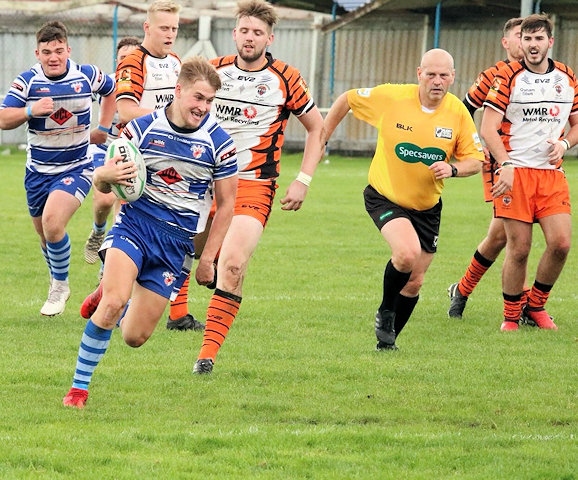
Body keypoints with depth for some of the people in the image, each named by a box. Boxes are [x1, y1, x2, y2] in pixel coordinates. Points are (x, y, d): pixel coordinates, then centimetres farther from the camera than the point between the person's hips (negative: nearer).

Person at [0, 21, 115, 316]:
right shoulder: (27, 81, -9)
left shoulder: (87, 75, -7)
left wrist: (104, 128, 10)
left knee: (52, 221, -25)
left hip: (76, 168, -3)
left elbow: (112, 90, 16)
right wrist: (30, 110, -31)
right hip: (38, 171, 3)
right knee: (45, 234, 15)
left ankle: (60, 285, -4)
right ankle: (57, 287, 40)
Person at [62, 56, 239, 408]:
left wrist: (208, 258, 3)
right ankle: (79, 387, -14)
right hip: (134, 224, -1)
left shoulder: (219, 143, -5)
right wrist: (107, 175, -21)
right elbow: (102, 183, 4)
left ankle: (112, 298, 36)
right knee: (114, 302, -28)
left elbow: (226, 204, 5)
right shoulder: (142, 128, -3)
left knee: (135, 337, 0)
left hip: (176, 243, 1)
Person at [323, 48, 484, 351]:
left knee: (414, 283, 8)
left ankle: (388, 339, 33)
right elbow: (346, 100, 0)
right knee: (407, 253, -29)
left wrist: (452, 169, -24)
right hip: (385, 197, -4)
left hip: (427, 206, 4)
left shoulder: (458, 113, -10)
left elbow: (475, 161, -3)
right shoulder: (390, 97, -17)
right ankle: (385, 312, -1)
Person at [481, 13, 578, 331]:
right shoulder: (508, 77, -2)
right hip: (516, 173, -3)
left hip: (552, 174, 3)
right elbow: (488, 129, -6)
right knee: (518, 248, -6)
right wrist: (506, 165, -17)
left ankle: (535, 305, 14)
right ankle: (511, 315, 12)